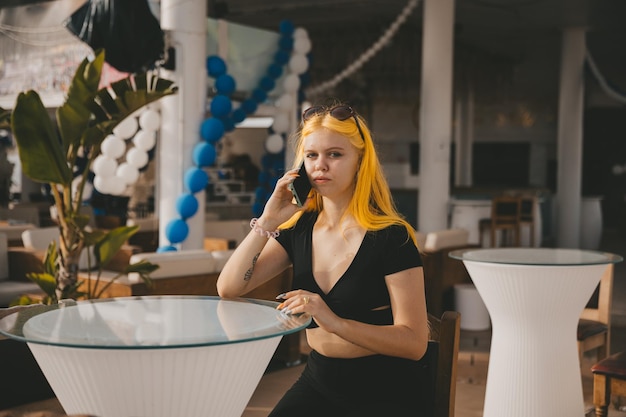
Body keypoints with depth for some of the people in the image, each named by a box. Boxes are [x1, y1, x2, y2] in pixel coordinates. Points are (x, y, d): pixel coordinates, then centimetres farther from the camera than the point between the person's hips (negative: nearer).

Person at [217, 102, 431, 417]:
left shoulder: (390, 237, -14)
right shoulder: (299, 229, 2)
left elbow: (414, 342, -18)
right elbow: (228, 288, -3)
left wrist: (335, 321, -31)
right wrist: (267, 222, -12)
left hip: (389, 390, -4)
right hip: (320, 379, 5)